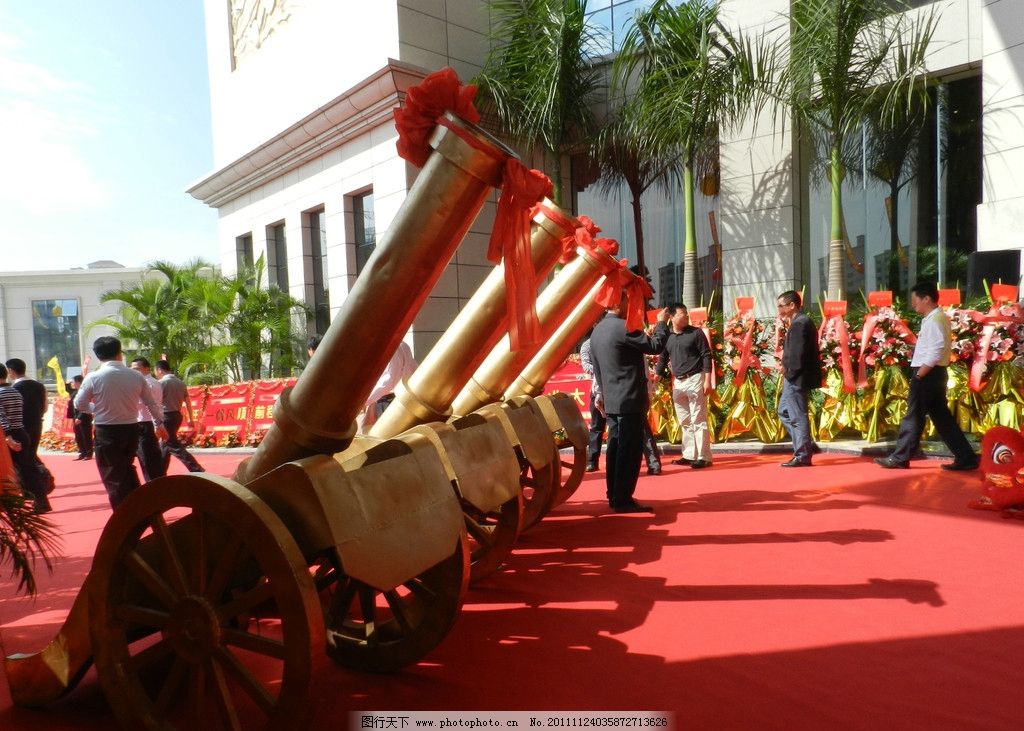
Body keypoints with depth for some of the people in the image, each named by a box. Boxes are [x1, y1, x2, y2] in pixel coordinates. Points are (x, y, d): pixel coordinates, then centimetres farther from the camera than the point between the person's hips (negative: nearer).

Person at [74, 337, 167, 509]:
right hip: (131, 430, 4)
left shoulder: (93, 377, -10)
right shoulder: (136, 376, -2)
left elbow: (79, 404, 0)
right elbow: (151, 403, 7)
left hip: (106, 432, -4)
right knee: (127, 469, 23)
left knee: (113, 477, 6)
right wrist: (160, 424, 20)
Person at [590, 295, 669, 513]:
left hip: (611, 401, 9)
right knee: (630, 450, -4)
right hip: (630, 400, -9)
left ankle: (614, 496, 20)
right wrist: (662, 322, 5)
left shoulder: (597, 331, 13)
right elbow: (655, 346, -10)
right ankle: (623, 500, -2)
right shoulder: (624, 327, -15)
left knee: (616, 448, 14)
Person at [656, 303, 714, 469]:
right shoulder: (667, 337, 8)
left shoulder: (696, 332, -3)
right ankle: (689, 455, 19)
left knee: (698, 420, -4)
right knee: (684, 422, 10)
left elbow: (706, 356, -6)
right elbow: (662, 360, 14)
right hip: (677, 382, 5)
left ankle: (704, 457, 0)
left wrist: (707, 380, -13)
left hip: (695, 379, -5)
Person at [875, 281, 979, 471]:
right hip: (932, 374, 10)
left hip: (928, 374, -10)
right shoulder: (935, 318, 16)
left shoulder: (934, 320, -14)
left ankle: (899, 458, 4)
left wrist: (919, 374, -20)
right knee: (941, 417, 12)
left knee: (914, 415, -3)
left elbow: (937, 350, -23)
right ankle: (965, 457, 14)